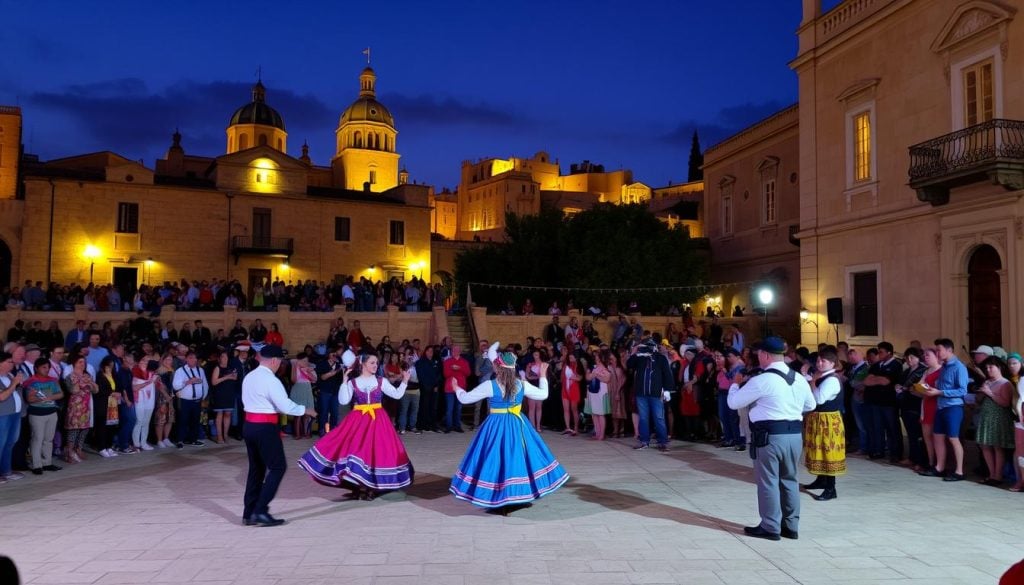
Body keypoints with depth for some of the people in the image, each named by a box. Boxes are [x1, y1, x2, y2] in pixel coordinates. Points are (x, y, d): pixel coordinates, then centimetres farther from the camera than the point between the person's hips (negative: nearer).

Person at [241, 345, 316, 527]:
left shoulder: (249, 377, 11)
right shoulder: (271, 380, -16)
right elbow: (286, 406, -18)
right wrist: (305, 410, -4)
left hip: (249, 425, 9)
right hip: (265, 428, -9)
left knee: (256, 468, 15)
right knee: (277, 467, -1)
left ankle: (249, 513, 18)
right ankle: (260, 511, -6)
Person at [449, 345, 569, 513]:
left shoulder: (489, 385, -14)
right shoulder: (522, 384, -4)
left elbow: (465, 398, -8)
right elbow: (543, 394, 8)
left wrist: (457, 389, 14)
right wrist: (543, 376, 22)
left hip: (497, 427, -3)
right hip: (517, 425, 4)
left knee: (498, 459, 4)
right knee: (518, 457, 15)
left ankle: (500, 503, 7)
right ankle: (519, 497, 21)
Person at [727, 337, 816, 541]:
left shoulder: (761, 381, -14)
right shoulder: (799, 379, 7)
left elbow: (733, 402, -6)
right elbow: (811, 405, 21)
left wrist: (735, 384, 13)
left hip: (770, 436, -7)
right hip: (794, 435, 7)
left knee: (768, 481, 4)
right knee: (789, 480, 16)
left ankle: (770, 527, 10)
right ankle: (791, 526, 24)